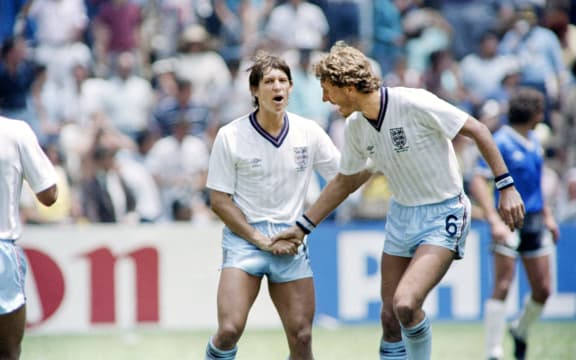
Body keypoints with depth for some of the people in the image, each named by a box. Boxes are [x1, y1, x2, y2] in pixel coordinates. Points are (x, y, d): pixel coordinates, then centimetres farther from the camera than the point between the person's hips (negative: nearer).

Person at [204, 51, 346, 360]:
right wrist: (262, 240, -11)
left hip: (290, 241, 3)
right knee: (230, 329, -19)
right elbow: (219, 200, -4)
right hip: (244, 238, -3)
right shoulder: (230, 136, -6)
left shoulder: (309, 132, 1)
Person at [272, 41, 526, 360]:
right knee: (390, 317, 4)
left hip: (443, 217, -7)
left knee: (405, 304, -23)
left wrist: (507, 187, -16)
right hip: (401, 216, 7)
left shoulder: (415, 103, -22)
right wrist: (303, 226, 16)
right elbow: (344, 181, 17)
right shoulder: (355, 127, 0)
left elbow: (477, 130, -14)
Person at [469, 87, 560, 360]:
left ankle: (521, 330, 33)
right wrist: (494, 220, -27)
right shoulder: (501, 142, -12)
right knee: (503, 286, -11)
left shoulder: (534, 142, 12)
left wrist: (547, 215, 21)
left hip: (534, 222, 7)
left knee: (543, 290, 6)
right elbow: (478, 181, -18)